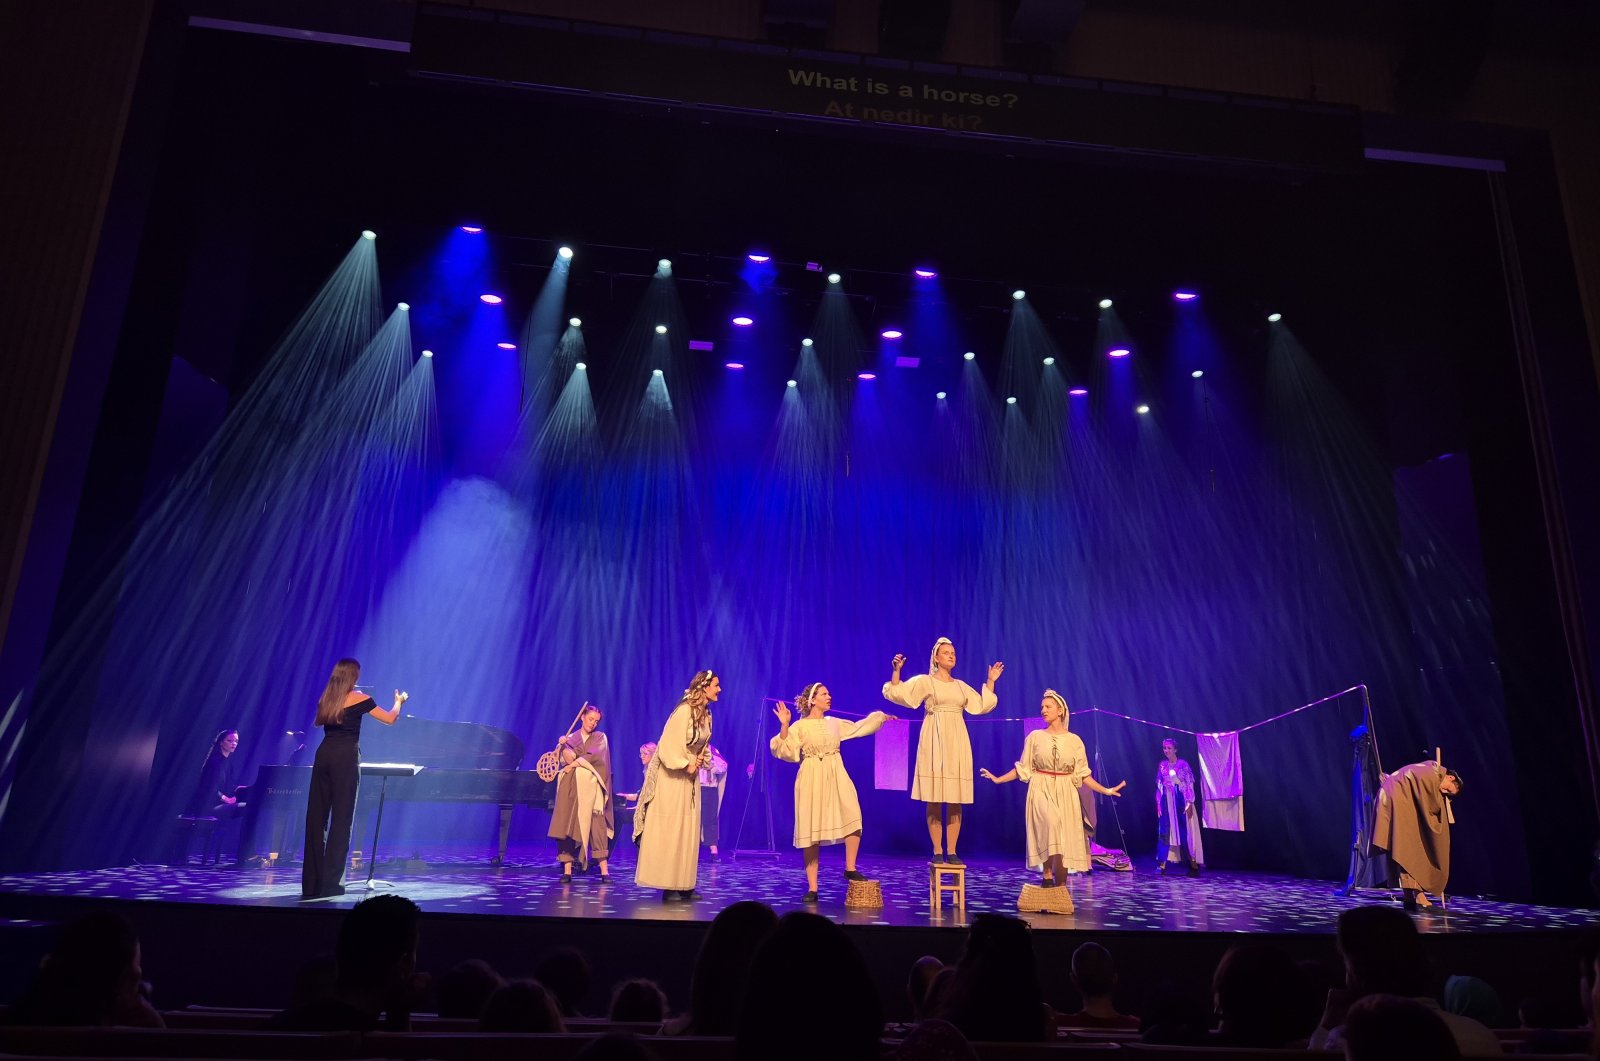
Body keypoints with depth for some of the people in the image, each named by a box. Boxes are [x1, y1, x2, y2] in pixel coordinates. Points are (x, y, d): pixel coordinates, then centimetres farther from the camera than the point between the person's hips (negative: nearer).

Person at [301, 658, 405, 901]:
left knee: (316, 817, 8)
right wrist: (399, 701, 24)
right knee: (341, 819, 0)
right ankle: (330, 883, -1)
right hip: (345, 757, -5)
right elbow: (390, 719, 4)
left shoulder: (326, 699, 11)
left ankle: (311, 883, 10)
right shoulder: (360, 699, -2)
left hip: (324, 754, 5)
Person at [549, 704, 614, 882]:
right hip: (571, 787, 2)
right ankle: (567, 870, -4)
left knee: (596, 825, -9)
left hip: (590, 787, -2)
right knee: (567, 825, -6)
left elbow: (594, 756, -4)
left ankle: (604, 870, -12)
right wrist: (563, 745, -18)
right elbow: (569, 759, -1)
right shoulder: (570, 738, 16)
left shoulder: (600, 737, 13)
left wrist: (574, 764, -5)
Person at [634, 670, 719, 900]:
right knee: (669, 828, -3)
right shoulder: (684, 710, -19)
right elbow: (670, 744, -22)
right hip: (671, 775, -9)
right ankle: (668, 884, 3)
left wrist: (701, 760, 0)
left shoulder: (706, 714, 7)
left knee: (688, 829, 9)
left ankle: (683, 884, 15)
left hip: (689, 776, 9)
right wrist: (686, 765, -16)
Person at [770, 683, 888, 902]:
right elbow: (785, 751, -12)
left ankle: (850, 869, 5)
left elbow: (859, 728, 28)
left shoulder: (834, 723, 13)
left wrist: (880, 716, 33)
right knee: (812, 834, -2)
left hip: (836, 777, 4)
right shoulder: (800, 726, -3)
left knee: (853, 820, -14)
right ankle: (812, 889, 5)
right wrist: (784, 725, -21)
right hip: (813, 780, -4)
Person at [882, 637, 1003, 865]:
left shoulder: (961, 686, 17)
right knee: (934, 801, -5)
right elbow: (894, 693, -7)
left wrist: (991, 681, 17)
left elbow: (983, 706, 20)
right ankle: (937, 852, 1)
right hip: (935, 742, -4)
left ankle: (951, 852, 7)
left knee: (956, 802, 2)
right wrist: (896, 670, -20)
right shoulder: (924, 681, 3)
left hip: (957, 742, 4)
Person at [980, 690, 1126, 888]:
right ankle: (1048, 876, -20)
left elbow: (1083, 775, 6)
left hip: (1065, 794, 2)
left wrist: (1106, 790, -2)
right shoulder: (1035, 737, 4)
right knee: (1050, 822, -28)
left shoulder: (1074, 740, 5)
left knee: (1065, 838, -5)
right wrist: (998, 779, 2)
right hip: (1041, 791, -2)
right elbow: (1023, 769, 8)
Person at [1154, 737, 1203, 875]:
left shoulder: (1183, 764, -3)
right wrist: (1158, 804, 6)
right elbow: (1159, 786, 10)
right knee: (1164, 832, 0)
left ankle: (1193, 863, 8)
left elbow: (1190, 784, -5)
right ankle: (1162, 864, 1)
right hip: (1167, 802, 3)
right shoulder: (1162, 765, 8)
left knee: (1185, 831, 0)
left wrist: (1189, 802, -14)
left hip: (1181, 801, -3)